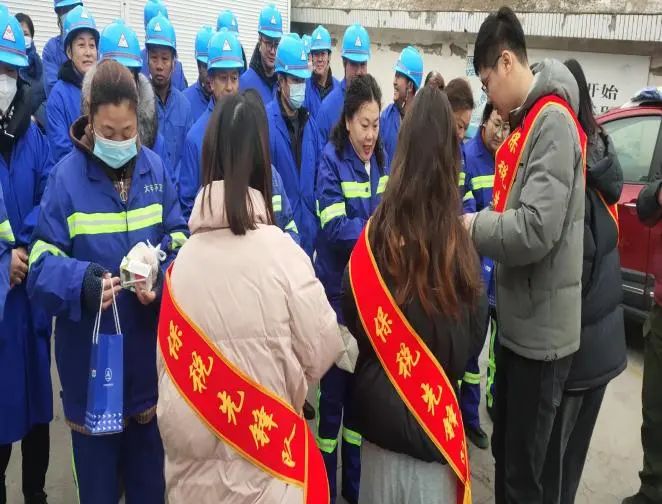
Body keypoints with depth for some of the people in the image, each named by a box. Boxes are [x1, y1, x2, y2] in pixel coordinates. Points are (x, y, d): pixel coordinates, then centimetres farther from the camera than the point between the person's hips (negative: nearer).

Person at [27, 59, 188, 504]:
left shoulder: (155, 168, 0)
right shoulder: (66, 176, -11)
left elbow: (179, 237, 0)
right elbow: (42, 264, -13)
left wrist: (163, 276, -20)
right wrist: (80, 281, -33)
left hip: (148, 346, 3)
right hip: (90, 352, -3)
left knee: (149, 466, 20)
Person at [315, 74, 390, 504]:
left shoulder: (383, 160, 6)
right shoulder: (331, 159, -10)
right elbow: (334, 227, -19)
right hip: (338, 289, -5)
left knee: (363, 384, 15)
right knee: (335, 385, 4)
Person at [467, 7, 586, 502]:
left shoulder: (553, 122, -18)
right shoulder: (526, 121, 11)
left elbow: (537, 228, -27)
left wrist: (474, 226, -14)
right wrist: (481, 224, -1)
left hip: (542, 328, -9)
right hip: (518, 320, 9)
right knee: (504, 451, 24)